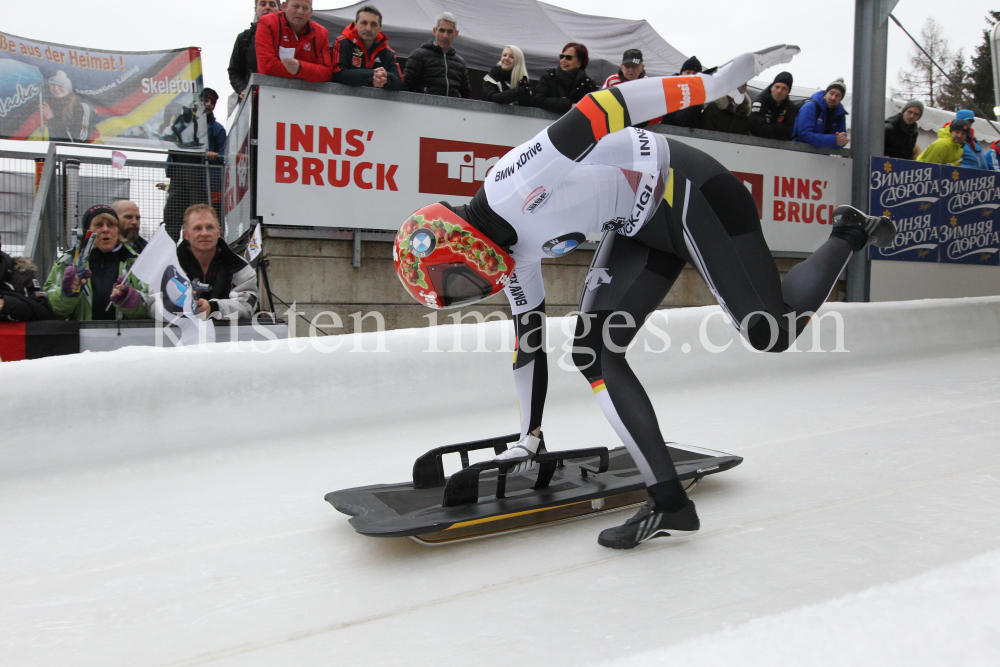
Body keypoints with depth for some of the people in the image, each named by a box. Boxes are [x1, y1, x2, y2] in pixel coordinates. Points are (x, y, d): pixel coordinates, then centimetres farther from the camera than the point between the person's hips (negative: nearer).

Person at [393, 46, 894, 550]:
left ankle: (849, 235, 20)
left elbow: (600, 109, -24)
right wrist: (528, 438, 22)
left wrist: (716, 82, -21)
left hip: (683, 193, -8)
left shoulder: (511, 184, -24)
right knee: (592, 348, -8)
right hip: (642, 226, 8)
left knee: (772, 332, -6)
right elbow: (528, 342, 14)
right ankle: (670, 503, -7)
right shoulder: (516, 256, 3)